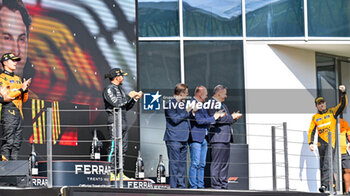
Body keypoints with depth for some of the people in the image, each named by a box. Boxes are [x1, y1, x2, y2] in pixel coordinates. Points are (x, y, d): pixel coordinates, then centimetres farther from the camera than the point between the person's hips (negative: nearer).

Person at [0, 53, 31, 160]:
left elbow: (23, 99, 22)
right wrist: (21, 89, -13)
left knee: (17, 142, 5)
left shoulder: (18, 79, 23)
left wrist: (25, 89, 2)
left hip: (18, 113, 8)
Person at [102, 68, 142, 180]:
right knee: (113, 147, -11)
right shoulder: (109, 89, -6)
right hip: (114, 121, -9)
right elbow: (117, 103, -19)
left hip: (123, 121, 9)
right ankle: (110, 173, -9)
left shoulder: (120, 89, 20)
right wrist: (129, 96, -10)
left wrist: (135, 98, 11)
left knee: (123, 148, 7)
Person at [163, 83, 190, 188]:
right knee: (174, 163, -8)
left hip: (183, 139, 8)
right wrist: (187, 111, -10)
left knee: (182, 163, 9)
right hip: (173, 139, -8)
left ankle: (181, 185, 14)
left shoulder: (182, 104, 19)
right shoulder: (170, 104, -7)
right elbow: (175, 119, -16)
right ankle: (173, 186, -7)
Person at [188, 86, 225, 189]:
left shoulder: (201, 105, 19)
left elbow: (206, 118, 26)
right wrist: (213, 118, -13)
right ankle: (193, 186, -7)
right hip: (195, 138, -10)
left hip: (203, 138, 10)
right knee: (195, 164, -9)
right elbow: (199, 120, -20)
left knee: (202, 164, 9)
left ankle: (200, 186, 12)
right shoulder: (192, 104, -12)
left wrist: (218, 115, 14)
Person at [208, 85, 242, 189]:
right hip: (218, 138, -10)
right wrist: (232, 117, -9)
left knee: (225, 163, 10)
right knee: (217, 163, -9)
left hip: (226, 138, 10)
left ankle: (224, 185, 14)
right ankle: (215, 185, -8)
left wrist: (233, 117, 8)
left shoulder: (223, 105, 24)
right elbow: (218, 119, -18)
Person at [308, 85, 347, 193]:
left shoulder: (332, 112, 10)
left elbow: (343, 104, 2)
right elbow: (311, 131, 13)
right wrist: (310, 143, 1)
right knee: (322, 165, 4)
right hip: (321, 142, 4)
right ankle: (328, 188, 10)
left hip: (331, 142, -4)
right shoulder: (315, 117, 15)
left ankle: (325, 185, -27)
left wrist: (343, 93, -11)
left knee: (327, 163, -18)